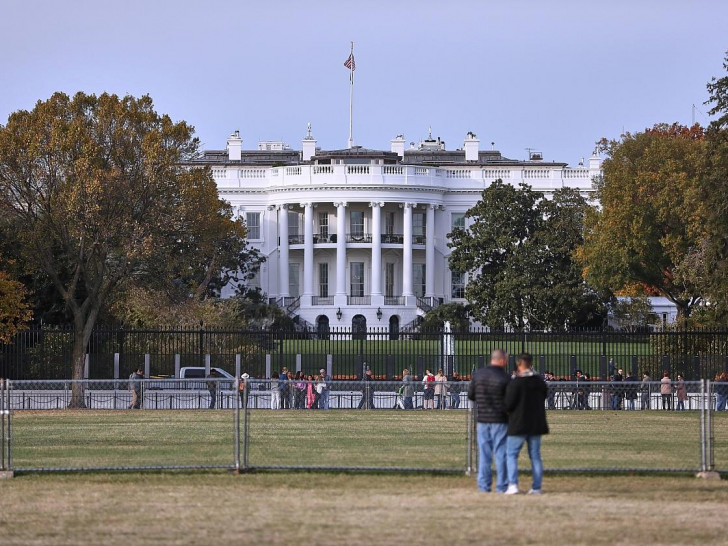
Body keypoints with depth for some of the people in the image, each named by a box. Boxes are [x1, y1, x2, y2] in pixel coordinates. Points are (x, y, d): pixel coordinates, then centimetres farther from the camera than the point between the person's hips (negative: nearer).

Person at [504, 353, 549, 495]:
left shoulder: (515, 383, -16)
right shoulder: (540, 382, 2)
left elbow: (508, 405, -16)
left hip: (518, 424, -5)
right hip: (536, 424, 5)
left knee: (511, 454, 3)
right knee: (535, 456, 10)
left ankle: (513, 485, -10)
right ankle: (536, 487, 8)